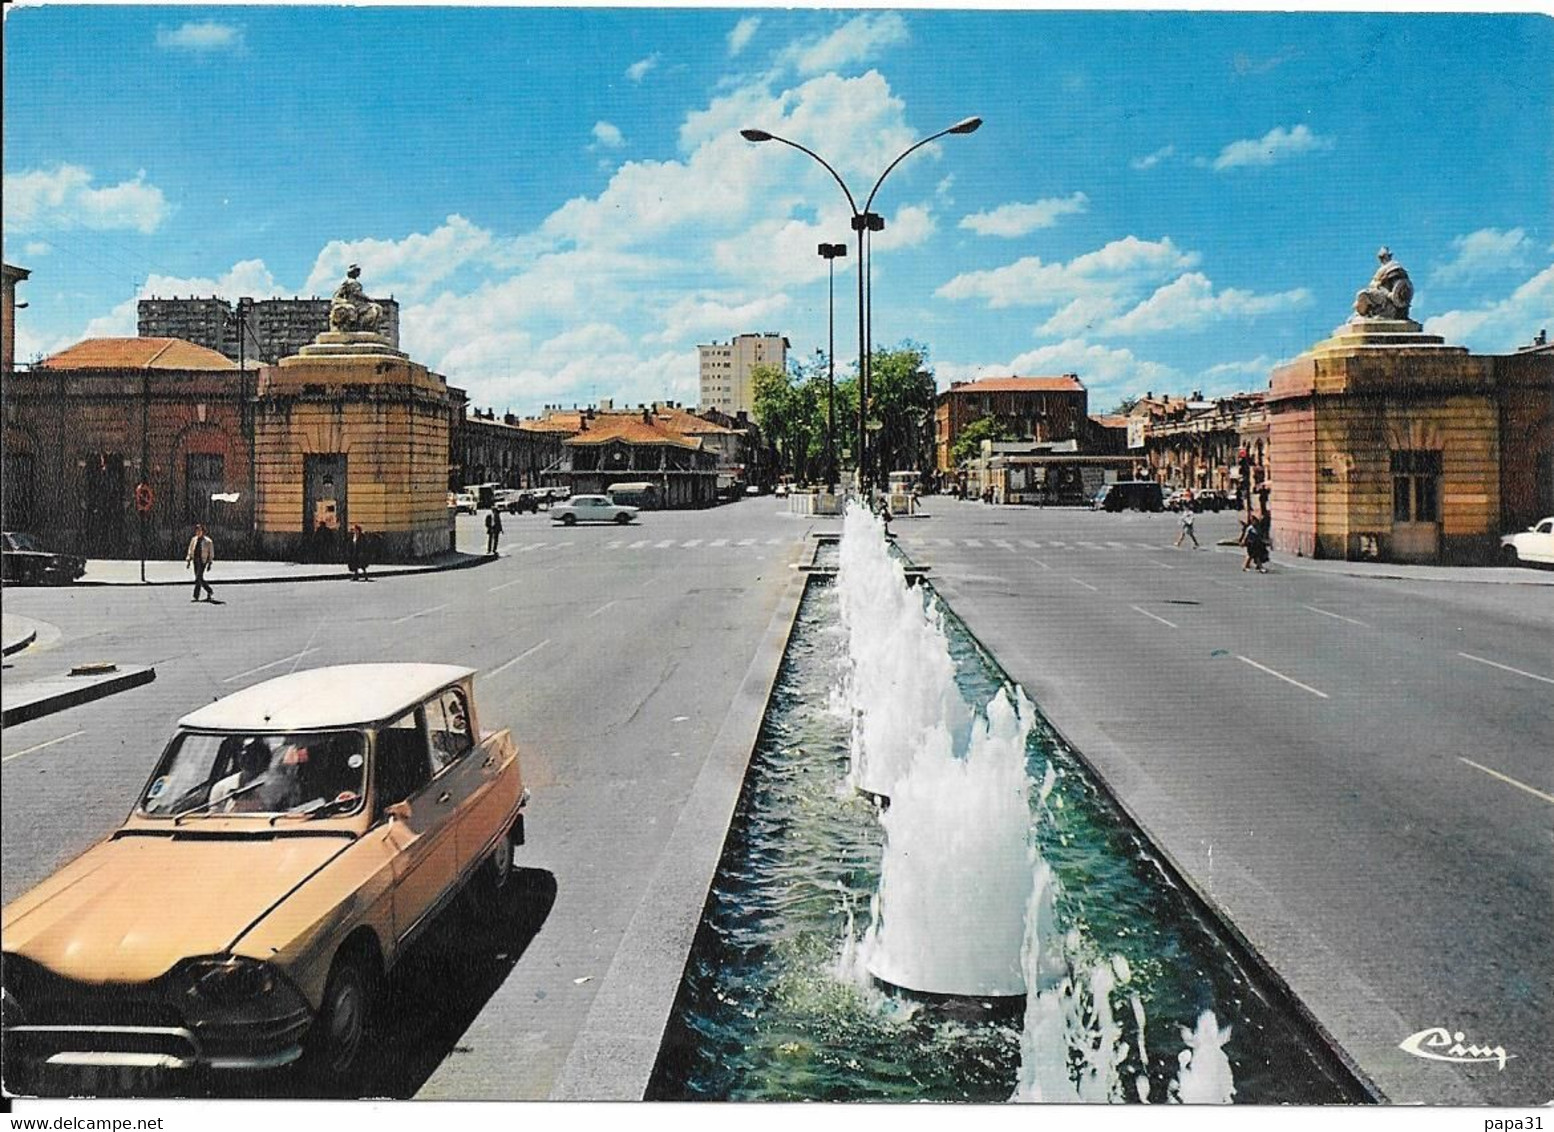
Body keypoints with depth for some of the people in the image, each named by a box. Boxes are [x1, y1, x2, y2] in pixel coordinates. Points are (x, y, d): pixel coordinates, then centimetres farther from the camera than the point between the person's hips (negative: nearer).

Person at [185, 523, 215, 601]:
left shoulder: (208, 541, -5)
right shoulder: (194, 540, 9)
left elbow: (211, 553, -3)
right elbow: (190, 551, 15)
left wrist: (209, 563, -7)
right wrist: (188, 560, 7)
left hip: (202, 561, -6)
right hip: (195, 560, 6)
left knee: (198, 578, -14)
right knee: (199, 579, 9)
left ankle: (196, 596, -6)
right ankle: (210, 592, 23)